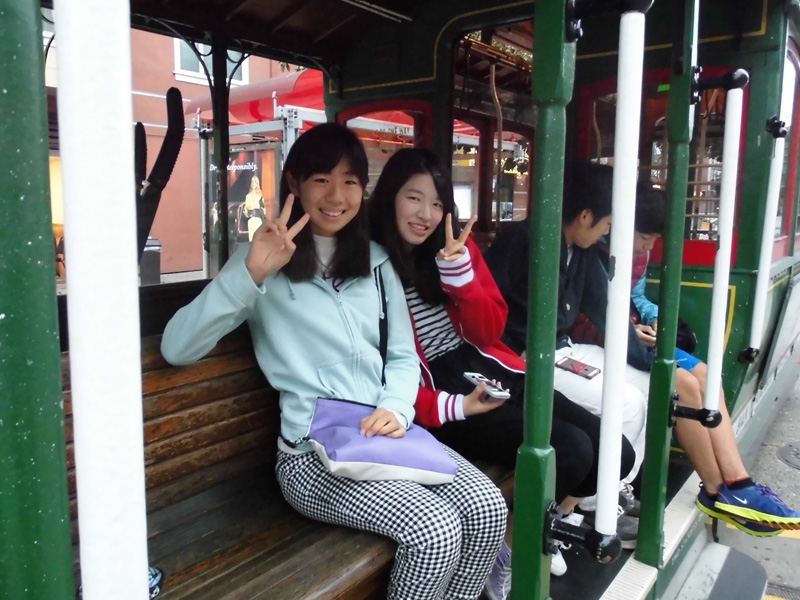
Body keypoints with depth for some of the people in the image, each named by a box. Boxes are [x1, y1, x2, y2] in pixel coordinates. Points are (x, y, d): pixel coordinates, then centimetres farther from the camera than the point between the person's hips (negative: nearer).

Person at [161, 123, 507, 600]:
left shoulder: (375, 261, 14)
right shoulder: (264, 261, 0)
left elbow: (403, 355, 13)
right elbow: (177, 348, -11)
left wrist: (397, 408, -7)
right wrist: (251, 274, -22)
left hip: (388, 437, 5)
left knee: (488, 509, -16)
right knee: (434, 531, -23)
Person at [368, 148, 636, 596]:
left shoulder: (456, 246, 9)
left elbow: (490, 332, 3)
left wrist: (459, 271, -12)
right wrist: (452, 407, -20)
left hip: (490, 372, 7)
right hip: (438, 394, -6)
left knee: (614, 452, -3)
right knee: (571, 451, -22)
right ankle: (509, 552, 6)